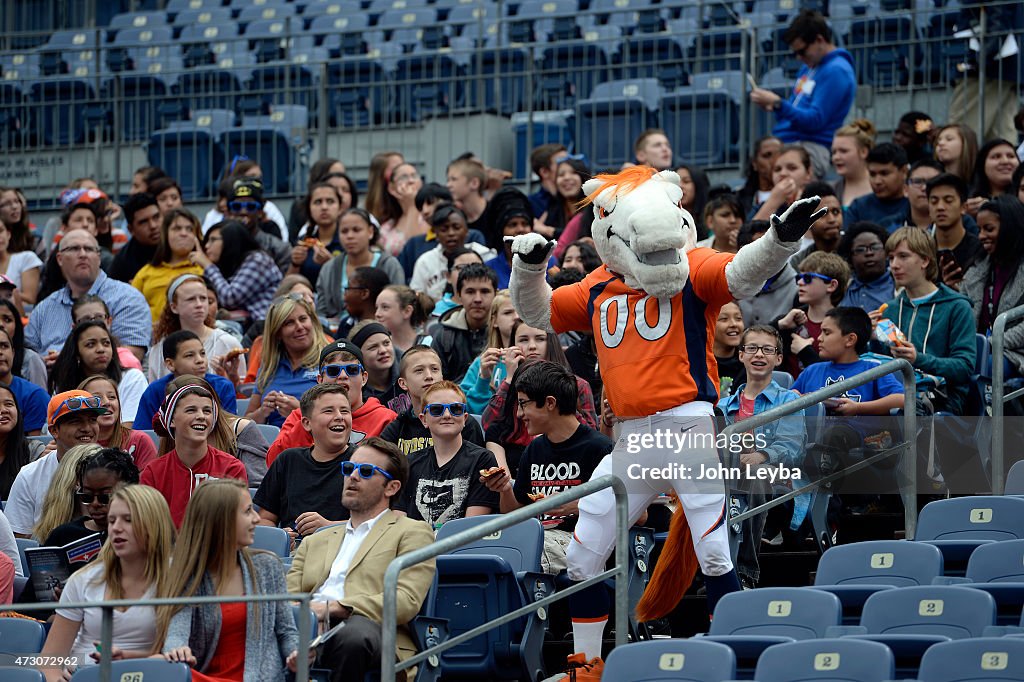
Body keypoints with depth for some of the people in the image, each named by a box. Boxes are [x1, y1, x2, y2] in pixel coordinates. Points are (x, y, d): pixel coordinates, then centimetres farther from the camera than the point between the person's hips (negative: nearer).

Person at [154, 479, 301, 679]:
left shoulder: (267, 567, 13)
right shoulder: (184, 575, 3)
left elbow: (286, 632, 17)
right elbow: (176, 630, -12)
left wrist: (295, 656, -6)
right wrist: (176, 649, -36)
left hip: (261, 677, 2)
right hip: (202, 677, -1)